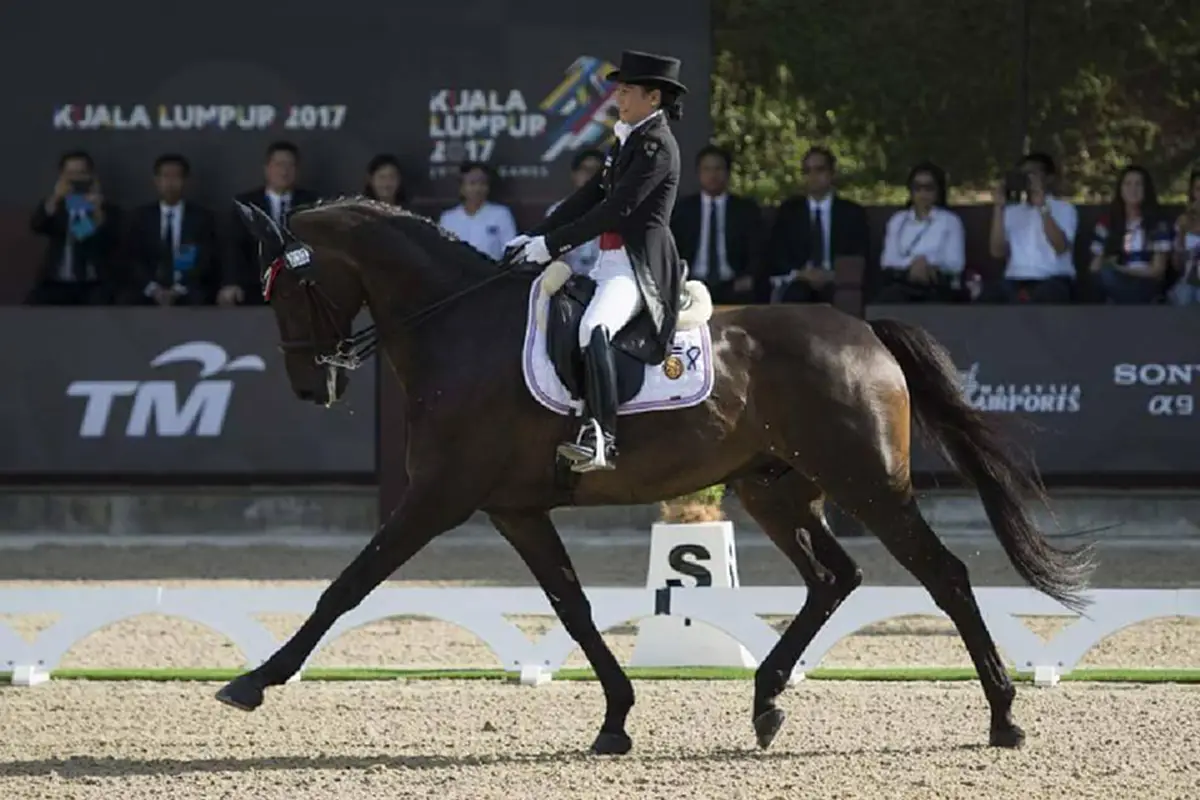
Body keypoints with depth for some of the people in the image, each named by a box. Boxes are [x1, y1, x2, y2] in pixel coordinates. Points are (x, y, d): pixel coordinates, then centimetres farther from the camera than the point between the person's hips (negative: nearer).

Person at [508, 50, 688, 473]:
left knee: (594, 328, -35)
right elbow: (588, 198, 18)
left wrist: (552, 244, -17)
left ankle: (600, 439, -44)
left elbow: (616, 209, -18)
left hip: (640, 265, -11)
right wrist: (535, 236, 8)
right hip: (610, 260, 11)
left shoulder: (657, 145, -11)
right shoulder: (627, 141, 18)